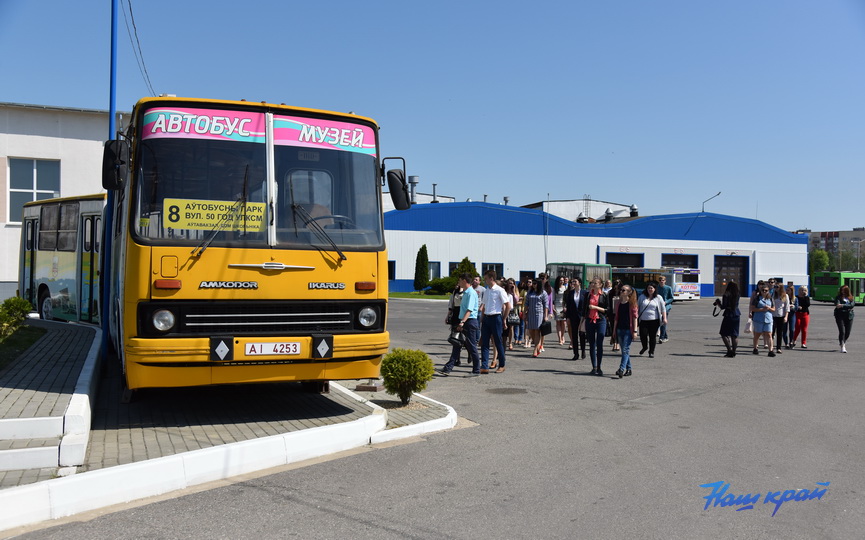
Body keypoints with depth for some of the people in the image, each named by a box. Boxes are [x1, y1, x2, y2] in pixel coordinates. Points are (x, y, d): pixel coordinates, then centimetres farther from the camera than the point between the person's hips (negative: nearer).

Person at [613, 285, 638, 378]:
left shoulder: (632, 303, -5)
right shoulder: (618, 302, 11)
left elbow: (635, 317, -7)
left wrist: (635, 331, -11)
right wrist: (614, 330, 13)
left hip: (628, 329, -6)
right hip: (619, 329, 6)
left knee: (625, 350, -11)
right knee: (624, 350, 10)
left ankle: (622, 369, -18)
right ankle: (628, 369, 19)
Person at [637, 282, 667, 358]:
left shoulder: (658, 298, 6)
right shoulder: (642, 297, 9)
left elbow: (663, 309, 9)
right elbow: (637, 307, 15)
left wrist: (664, 318, 0)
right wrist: (636, 316, 9)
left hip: (654, 320, -1)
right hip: (643, 320, 1)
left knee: (652, 336, 1)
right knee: (643, 335, -7)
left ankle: (651, 352, 15)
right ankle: (645, 347, 23)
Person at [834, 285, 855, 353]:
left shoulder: (851, 298, 9)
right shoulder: (838, 297, 3)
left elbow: (852, 305, -9)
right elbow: (837, 304, -14)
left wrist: (843, 305, -22)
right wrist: (847, 306, -31)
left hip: (849, 316, 3)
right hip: (840, 316, -3)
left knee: (847, 332, 8)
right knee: (842, 331, -13)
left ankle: (843, 342, 36)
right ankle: (842, 346, -10)